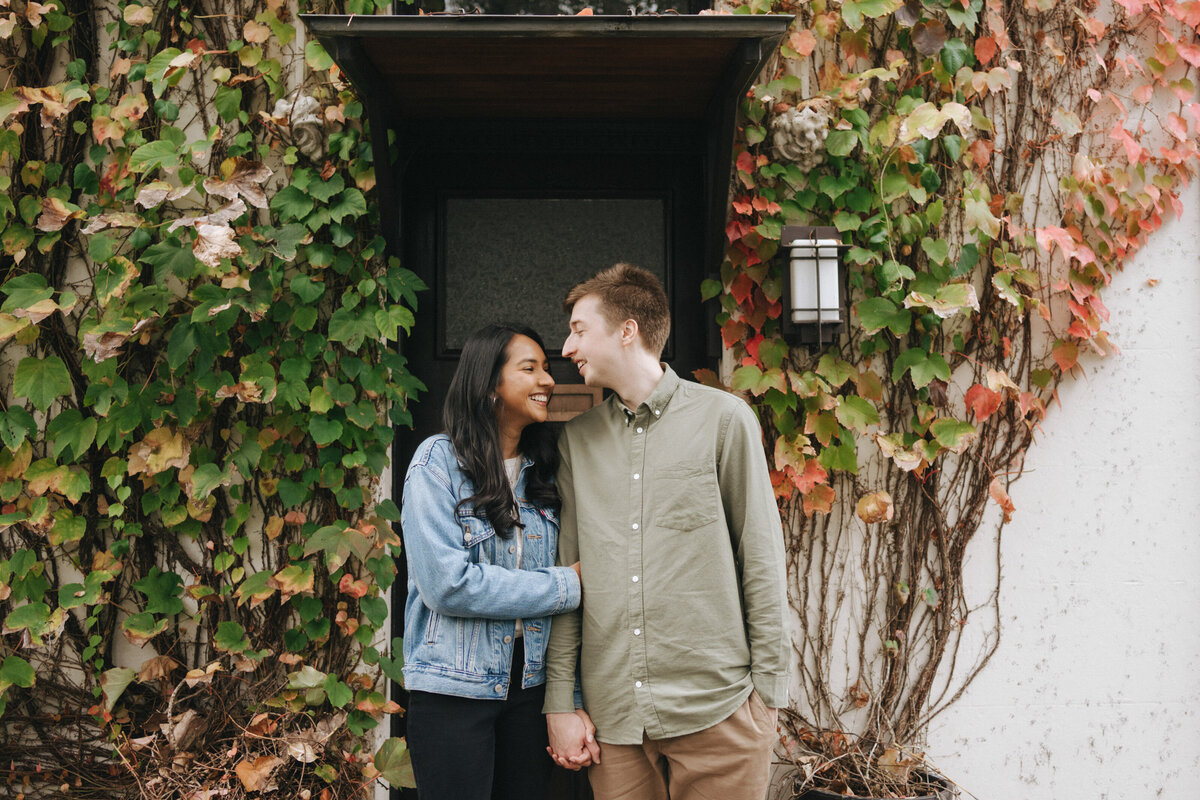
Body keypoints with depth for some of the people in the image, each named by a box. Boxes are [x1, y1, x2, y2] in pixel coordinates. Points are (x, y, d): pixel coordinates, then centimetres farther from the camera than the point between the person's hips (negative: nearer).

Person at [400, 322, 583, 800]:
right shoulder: (439, 461, -9)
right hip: (455, 691, -5)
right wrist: (565, 587, -13)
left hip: (530, 688, 5)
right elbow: (448, 583, -19)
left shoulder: (542, 472, 8)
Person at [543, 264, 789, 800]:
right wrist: (561, 702, 5)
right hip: (612, 717, 3)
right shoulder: (575, 440, 10)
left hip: (717, 709, -3)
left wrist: (769, 689, -3)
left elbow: (762, 561, 0)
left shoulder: (723, 418, -1)